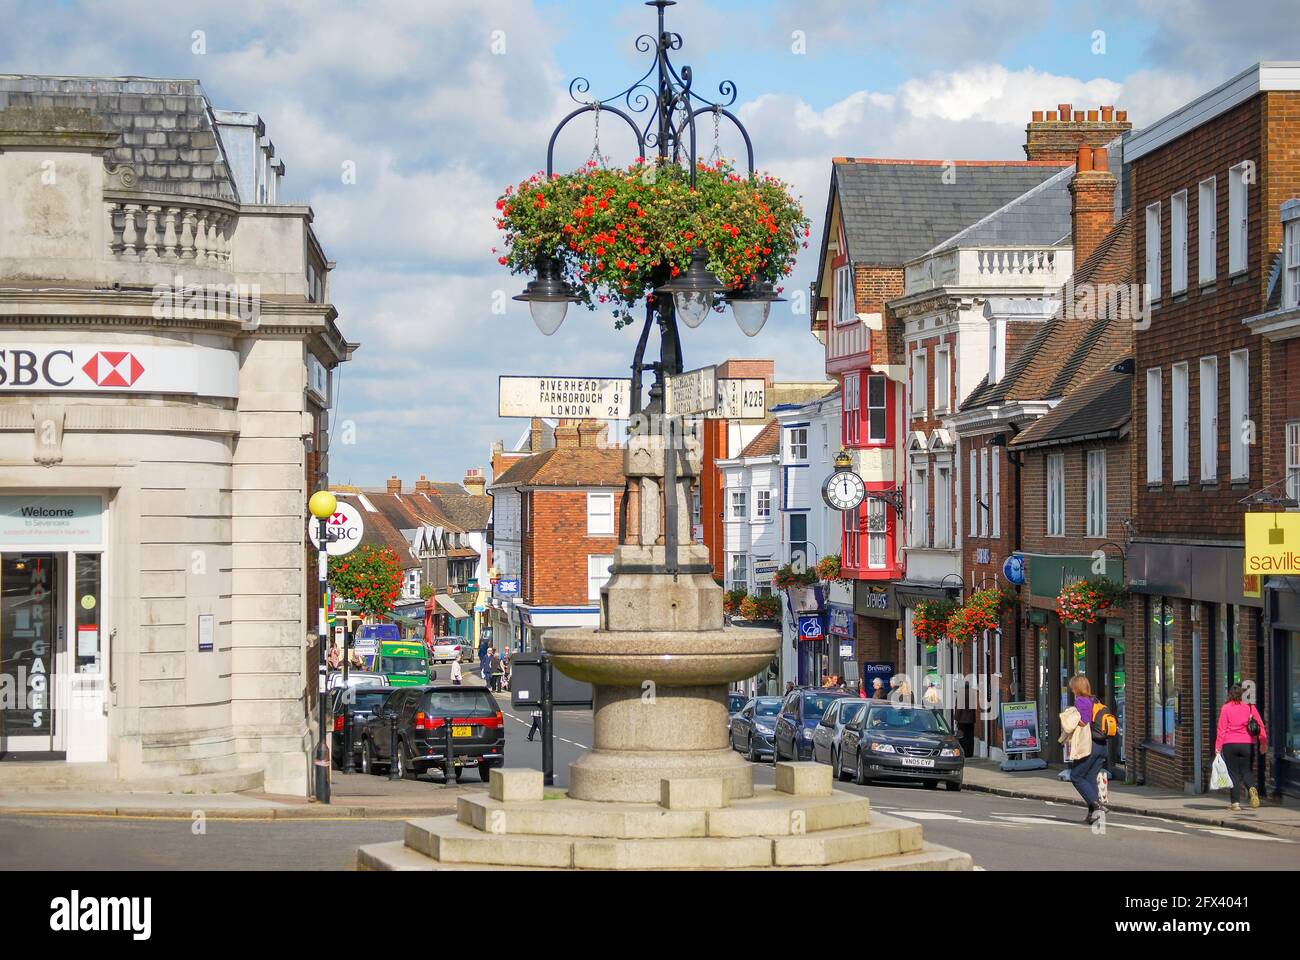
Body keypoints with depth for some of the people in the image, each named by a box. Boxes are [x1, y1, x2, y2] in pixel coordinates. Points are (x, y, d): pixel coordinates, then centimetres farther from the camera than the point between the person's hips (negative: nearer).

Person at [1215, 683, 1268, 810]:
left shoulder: (1226, 708, -2)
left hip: (1230, 744, -2)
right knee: (1245, 770, 16)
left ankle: (1235, 802, -1)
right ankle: (1252, 788, -15)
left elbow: (1222, 729, -5)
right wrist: (1264, 743, 10)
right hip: (1247, 744, 2)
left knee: (1233, 773, 5)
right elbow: (1261, 726, 3)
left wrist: (1218, 747, -3)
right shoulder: (1250, 707, 3)